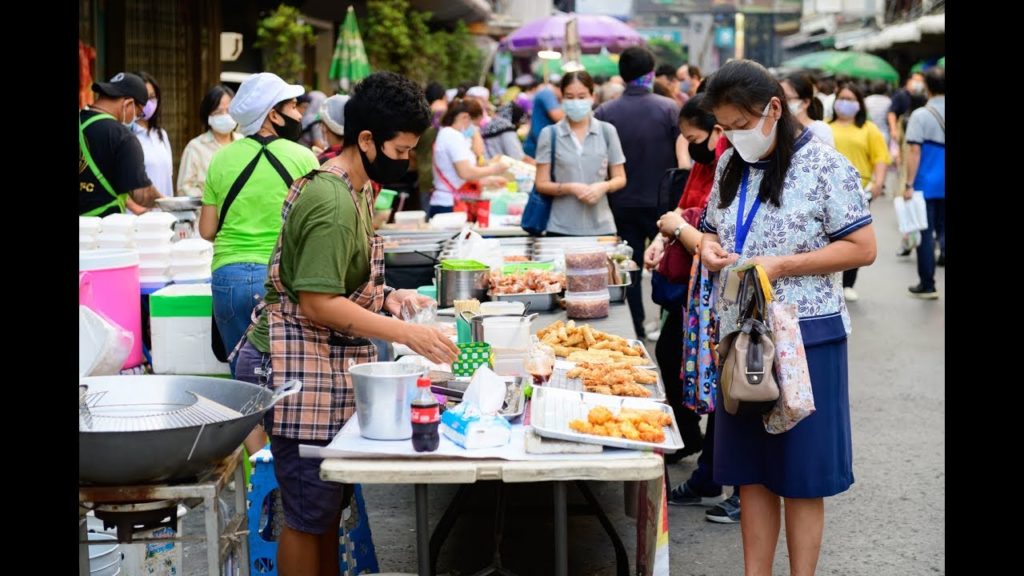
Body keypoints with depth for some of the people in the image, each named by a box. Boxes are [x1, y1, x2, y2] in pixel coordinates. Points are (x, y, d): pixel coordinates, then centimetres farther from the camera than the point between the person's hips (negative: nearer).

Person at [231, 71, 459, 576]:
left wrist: (388, 296, 6)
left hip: (327, 366, 10)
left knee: (328, 505, 15)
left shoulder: (353, 189, 13)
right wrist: (407, 335, -24)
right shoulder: (333, 203, -20)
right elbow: (318, 304, -24)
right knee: (309, 514, -1)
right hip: (301, 370, -10)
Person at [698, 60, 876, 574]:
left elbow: (862, 248, -12)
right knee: (751, 472, 10)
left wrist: (781, 266, -20)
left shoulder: (824, 166, -11)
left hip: (804, 337, -6)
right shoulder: (729, 166, 8)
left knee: (801, 477, 3)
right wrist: (709, 246, -4)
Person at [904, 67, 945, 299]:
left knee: (925, 233, 4)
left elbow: (914, 151, -13)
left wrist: (909, 184, -10)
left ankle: (927, 285, 7)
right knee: (942, 228, 16)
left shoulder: (921, 115, -10)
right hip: (945, 185, 4)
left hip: (926, 184, -4)